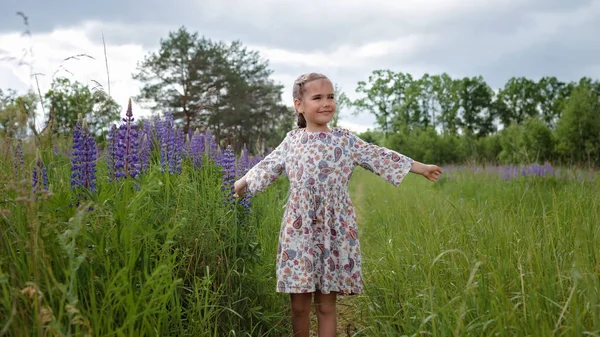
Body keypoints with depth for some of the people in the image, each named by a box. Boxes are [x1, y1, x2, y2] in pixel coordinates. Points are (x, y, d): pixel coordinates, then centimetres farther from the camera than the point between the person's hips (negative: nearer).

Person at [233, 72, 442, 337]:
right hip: (298, 228, 1)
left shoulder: (344, 140, 3)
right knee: (299, 305, 6)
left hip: (335, 229, -1)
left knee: (326, 304, 5)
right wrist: (241, 184, 28)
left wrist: (420, 167, 5)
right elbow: (267, 166, 21)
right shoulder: (291, 140, 7)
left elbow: (378, 157, 5)